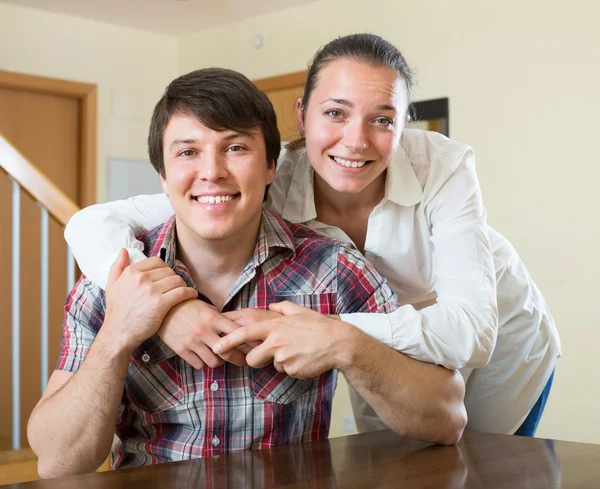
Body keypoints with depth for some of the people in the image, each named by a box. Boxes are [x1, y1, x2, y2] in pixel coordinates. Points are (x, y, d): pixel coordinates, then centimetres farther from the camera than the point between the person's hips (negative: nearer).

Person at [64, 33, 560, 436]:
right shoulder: (270, 183, -30)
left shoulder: (443, 166, -34)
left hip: (502, 340, -1)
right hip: (392, 349, 1)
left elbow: (471, 332, -43)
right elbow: (93, 224, -32)